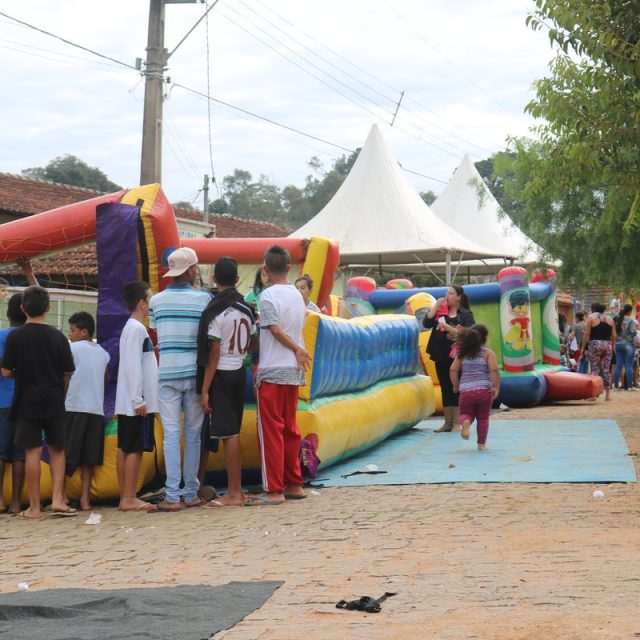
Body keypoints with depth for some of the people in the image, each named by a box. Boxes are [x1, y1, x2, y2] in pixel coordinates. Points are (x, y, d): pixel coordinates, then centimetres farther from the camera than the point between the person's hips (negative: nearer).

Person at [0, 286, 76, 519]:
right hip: (54, 402, 1)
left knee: (32, 452, 1)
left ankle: (34, 507, 4)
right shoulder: (58, 337, -2)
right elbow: (68, 372, 2)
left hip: (27, 401, -1)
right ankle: (57, 499, 1)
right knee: (57, 450, 12)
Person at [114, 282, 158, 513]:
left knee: (125, 448, 8)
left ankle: (125, 498, 10)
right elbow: (132, 367, -19)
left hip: (127, 404, 10)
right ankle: (129, 499, -7)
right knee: (135, 449, -8)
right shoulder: (136, 329, -13)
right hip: (137, 403, -10)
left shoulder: (133, 327, 17)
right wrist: (138, 400, -20)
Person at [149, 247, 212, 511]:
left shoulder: (157, 300, 3)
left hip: (167, 373, 1)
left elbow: (156, 335, 4)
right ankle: (191, 493, 12)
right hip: (195, 372, -1)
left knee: (171, 435, -1)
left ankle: (172, 496, -6)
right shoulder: (204, 297, -2)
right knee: (193, 434, 8)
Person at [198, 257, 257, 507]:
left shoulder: (215, 311, -14)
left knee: (228, 434, -5)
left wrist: (205, 390, -13)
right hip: (240, 372, 7)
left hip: (222, 374, -7)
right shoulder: (246, 308, 5)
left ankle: (233, 493, -4)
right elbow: (252, 344, 14)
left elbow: (213, 355, -16)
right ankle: (237, 489, 18)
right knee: (233, 432, 13)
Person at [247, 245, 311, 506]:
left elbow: (276, 330, -15)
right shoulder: (297, 295, 9)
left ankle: (274, 490, -4)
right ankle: (294, 485, 18)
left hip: (272, 372, -7)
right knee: (290, 429, 14)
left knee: (271, 431, -4)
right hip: (293, 371, 7)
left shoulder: (268, 296, -12)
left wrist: (297, 350, -5)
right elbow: (297, 329, 9)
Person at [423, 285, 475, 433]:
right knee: (445, 389, 9)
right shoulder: (441, 311, 9)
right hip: (440, 356, 4)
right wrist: (436, 306, -5)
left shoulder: (465, 314, -3)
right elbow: (426, 323, -1)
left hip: (456, 357, -4)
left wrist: (448, 328, -19)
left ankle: (457, 422, 5)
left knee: (456, 389, -1)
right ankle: (448, 422, 15)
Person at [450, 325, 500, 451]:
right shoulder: (488, 353, 2)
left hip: (466, 390, 2)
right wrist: (496, 387, -7)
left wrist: (455, 385, 14)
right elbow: (494, 369, -12)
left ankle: (466, 422, -18)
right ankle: (481, 444, 13)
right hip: (484, 390, -1)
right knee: (483, 418, 14)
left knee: (466, 414, 16)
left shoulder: (463, 353, 11)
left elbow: (453, 370, 3)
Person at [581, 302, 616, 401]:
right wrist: (612, 347, 18)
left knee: (594, 368, -1)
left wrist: (583, 347, -1)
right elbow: (614, 336, 9)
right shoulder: (609, 319, 13)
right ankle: (608, 394, 7)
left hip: (594, 345, -4)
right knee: (606, 369, 7)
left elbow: (586, 334, -5)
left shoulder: (591, 318, 0)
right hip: (607, 345, 4)